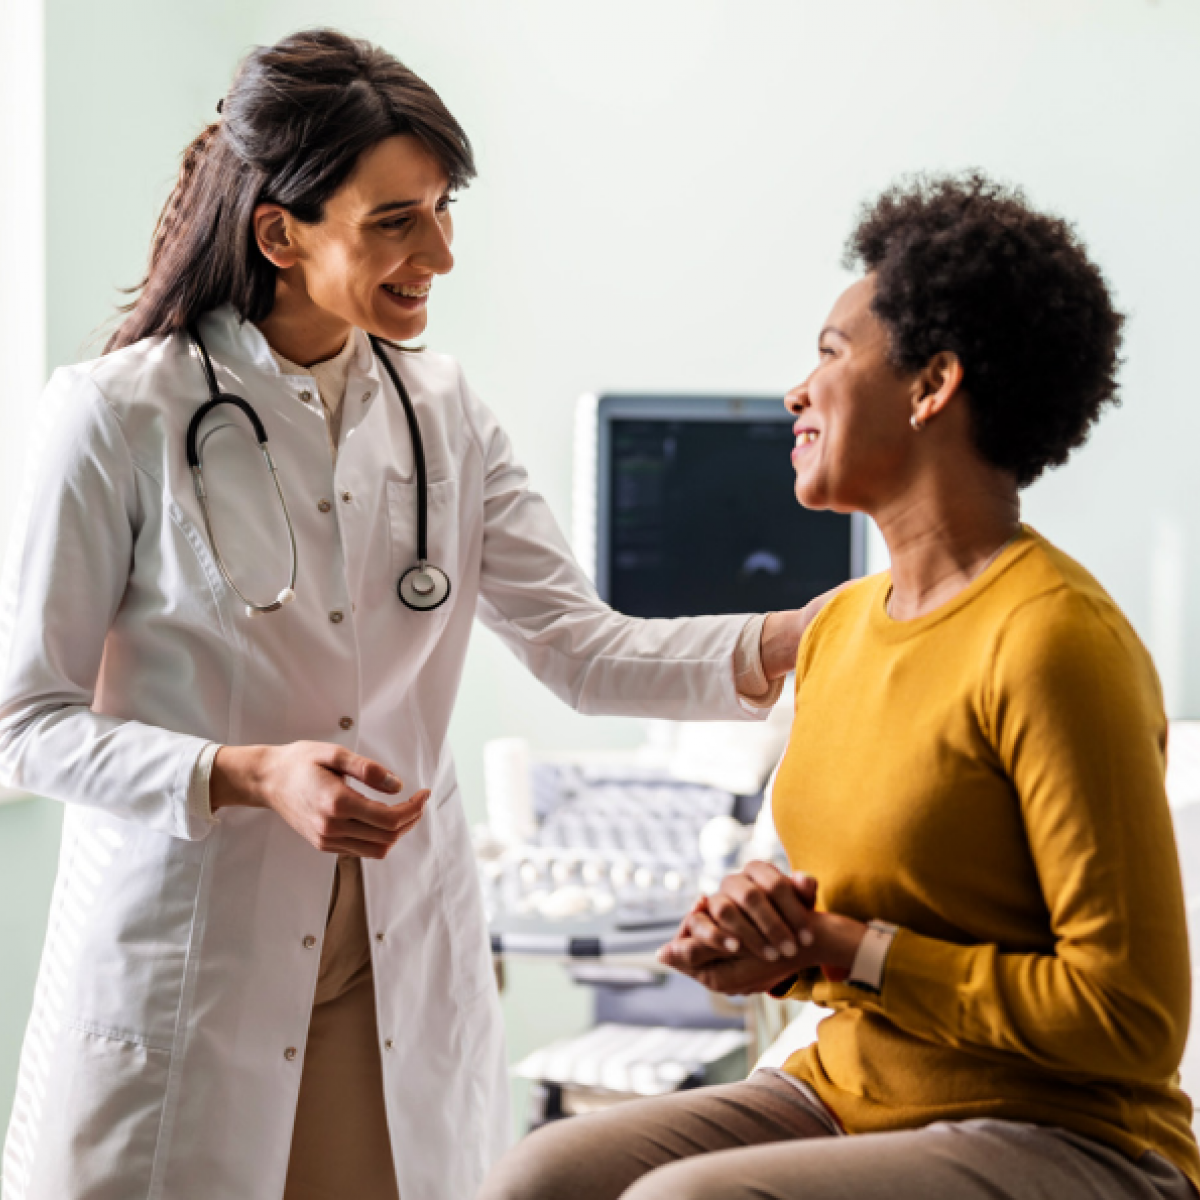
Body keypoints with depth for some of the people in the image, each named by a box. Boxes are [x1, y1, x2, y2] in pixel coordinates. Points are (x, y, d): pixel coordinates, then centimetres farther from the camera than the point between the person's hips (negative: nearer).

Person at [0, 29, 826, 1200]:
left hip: (405, 965, 4)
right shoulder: (121, 416, -9)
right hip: (188, 963, -4)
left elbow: (580, 646, 1)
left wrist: (785, 640, -14)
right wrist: (251, 776, -21)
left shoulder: (440, 413, 6)